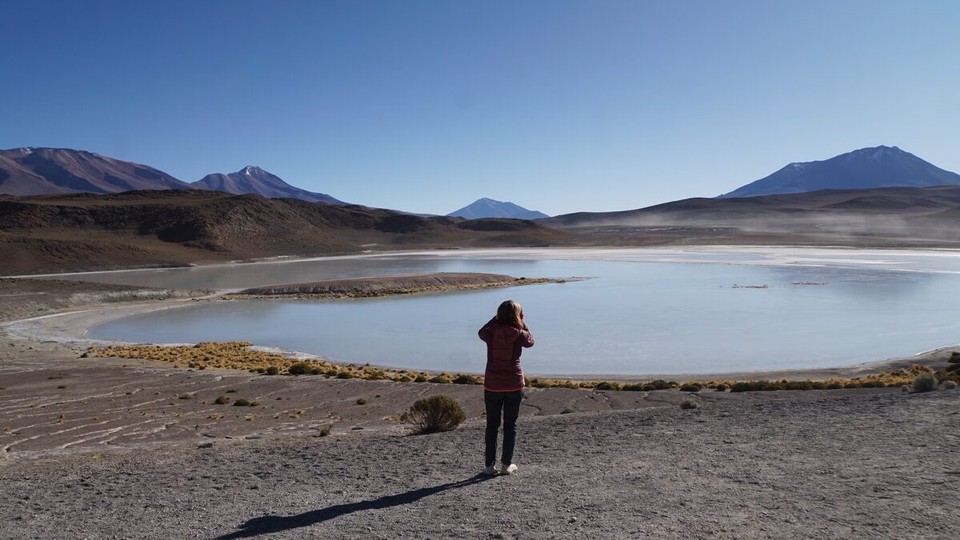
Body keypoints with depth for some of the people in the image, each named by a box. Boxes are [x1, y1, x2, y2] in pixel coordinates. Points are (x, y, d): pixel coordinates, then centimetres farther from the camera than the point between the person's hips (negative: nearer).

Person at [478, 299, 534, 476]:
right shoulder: (518, 334, -12)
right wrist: (522, 323, 10)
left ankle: (490, 465, 14)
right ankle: (506, 464, 15)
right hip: (514, 385, -1)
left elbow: (480, 332, 15)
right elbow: (530, 341, 10)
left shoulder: (491, 333, -9)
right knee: (510, 425, 12)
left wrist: (496, 318, 11)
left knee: (492, 425, 12)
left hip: (492, 385, 1)